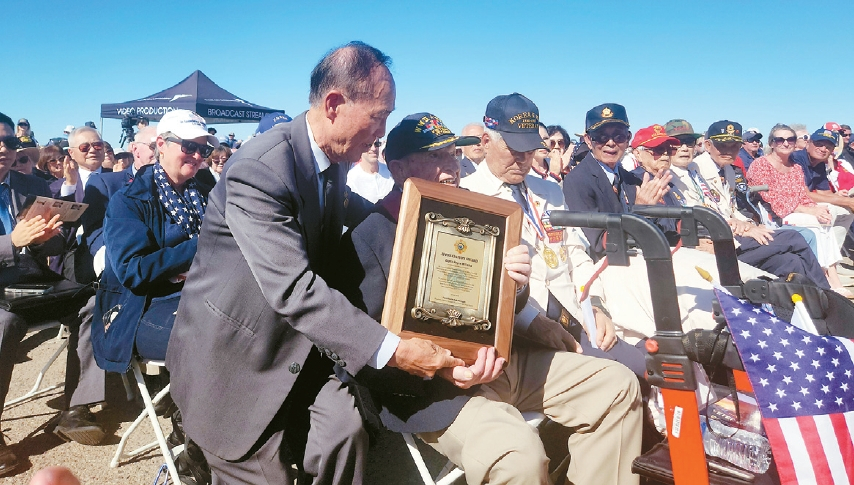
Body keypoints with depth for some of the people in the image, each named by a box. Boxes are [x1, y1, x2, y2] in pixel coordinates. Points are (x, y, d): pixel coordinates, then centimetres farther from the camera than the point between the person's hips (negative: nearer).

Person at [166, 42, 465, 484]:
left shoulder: (331, 159, 1)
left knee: (346, 427, -15)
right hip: (237, 354, -6)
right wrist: (392, 350, -33)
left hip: (298, 344, 7)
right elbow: (294, 290, -33)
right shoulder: (258, 168, -26)